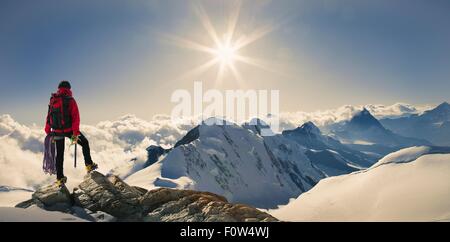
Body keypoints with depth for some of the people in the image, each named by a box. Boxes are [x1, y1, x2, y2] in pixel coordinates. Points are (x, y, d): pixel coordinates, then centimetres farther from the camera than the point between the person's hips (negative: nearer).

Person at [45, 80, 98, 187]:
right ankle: (89, 165, 15)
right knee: (85, 143, 18)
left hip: (57, 131, 5)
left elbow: (49, 116, 7)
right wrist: (76, 133, -18)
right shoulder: (70, 100, -11)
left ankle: (60, 178, 19)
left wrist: (48, 132, 13)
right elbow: (75, 117, -18)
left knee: (59, 154, 13)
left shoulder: (52, 100, 4)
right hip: (69, 130, -4)